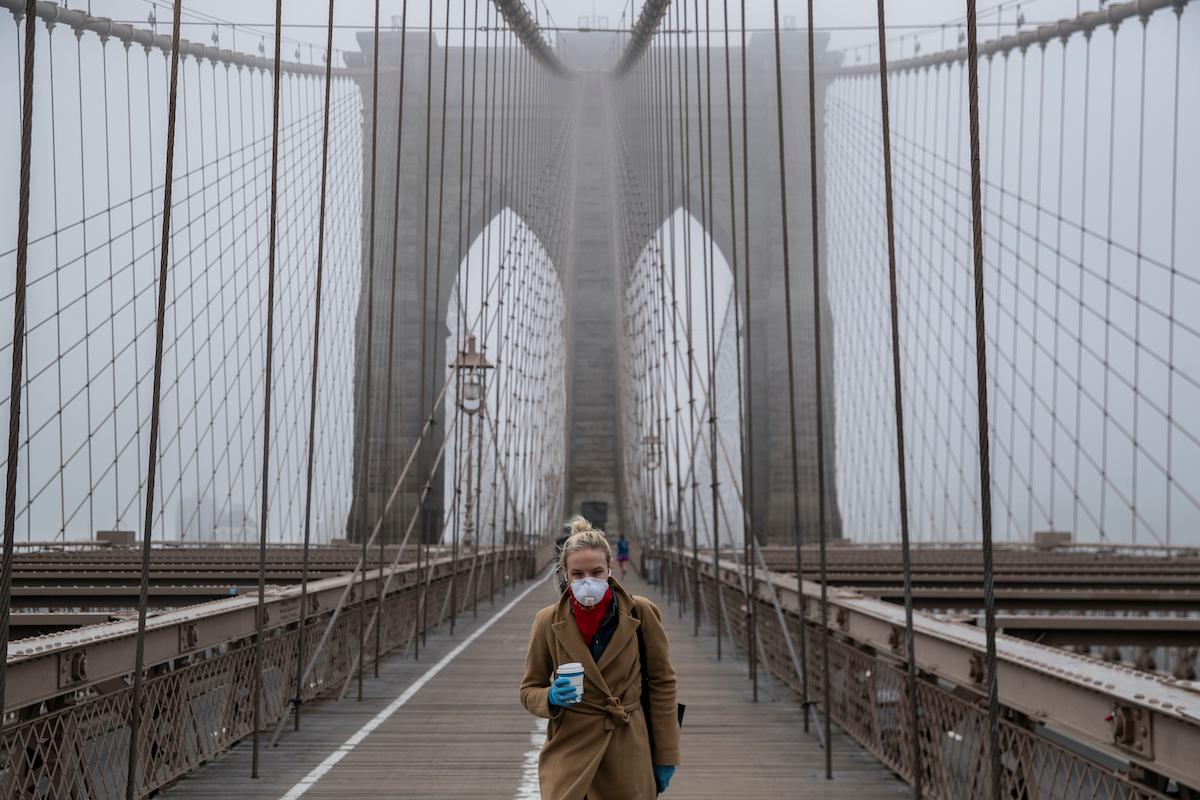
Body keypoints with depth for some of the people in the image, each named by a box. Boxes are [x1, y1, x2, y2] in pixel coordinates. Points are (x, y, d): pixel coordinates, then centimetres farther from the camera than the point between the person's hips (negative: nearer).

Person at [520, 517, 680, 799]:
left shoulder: (641, 613, -6)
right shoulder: (548, 621, -4)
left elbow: (662, 683, 3)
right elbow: (529, 689, 6)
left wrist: (665, 756, 3)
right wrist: (551, 698, -17)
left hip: (629, 752, 0)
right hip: (569, 751, 0)